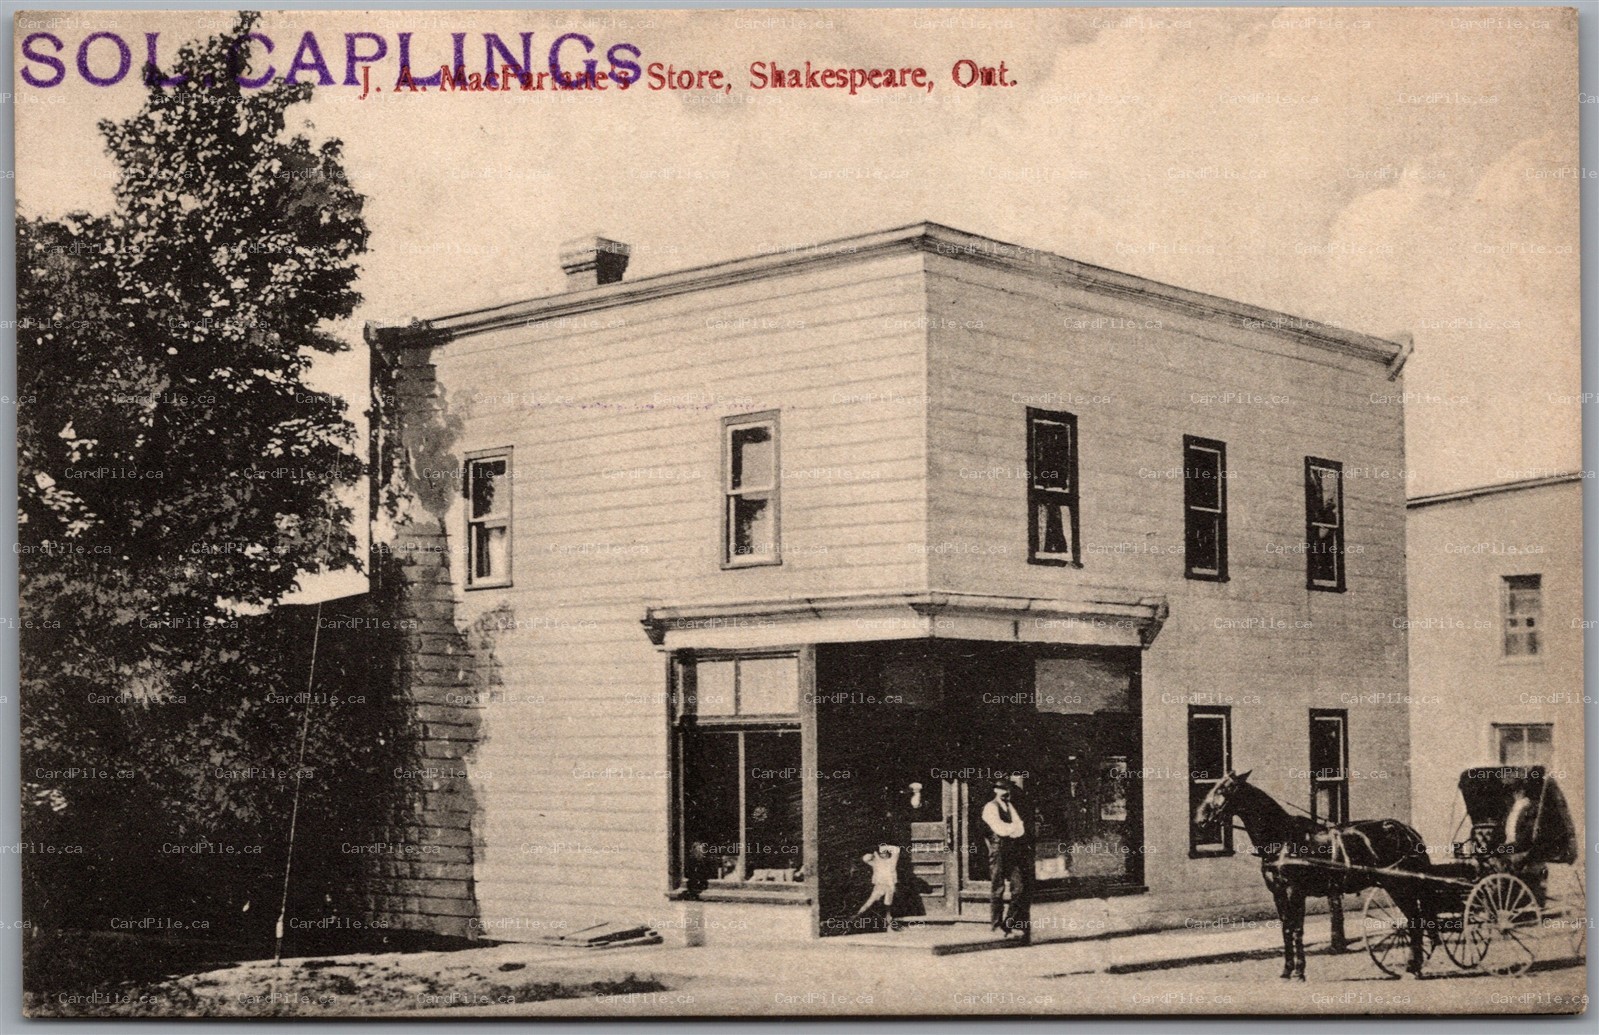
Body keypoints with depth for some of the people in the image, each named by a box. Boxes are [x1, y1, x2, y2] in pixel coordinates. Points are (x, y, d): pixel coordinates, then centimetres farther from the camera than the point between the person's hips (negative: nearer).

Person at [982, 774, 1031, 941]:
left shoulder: (1012, 807, 18)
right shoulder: (990, 808, -4)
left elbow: (1020, 830, 11)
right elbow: (1000, 830, -14)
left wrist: (1007, 829, -5)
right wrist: (1014, 827, 0)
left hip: (1013, 851, 6)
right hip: (998, 850, -6)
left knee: (1019, 888, -1)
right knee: (997, 889, -1)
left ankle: (1010, 924, 5)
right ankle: (997, 925, 7)